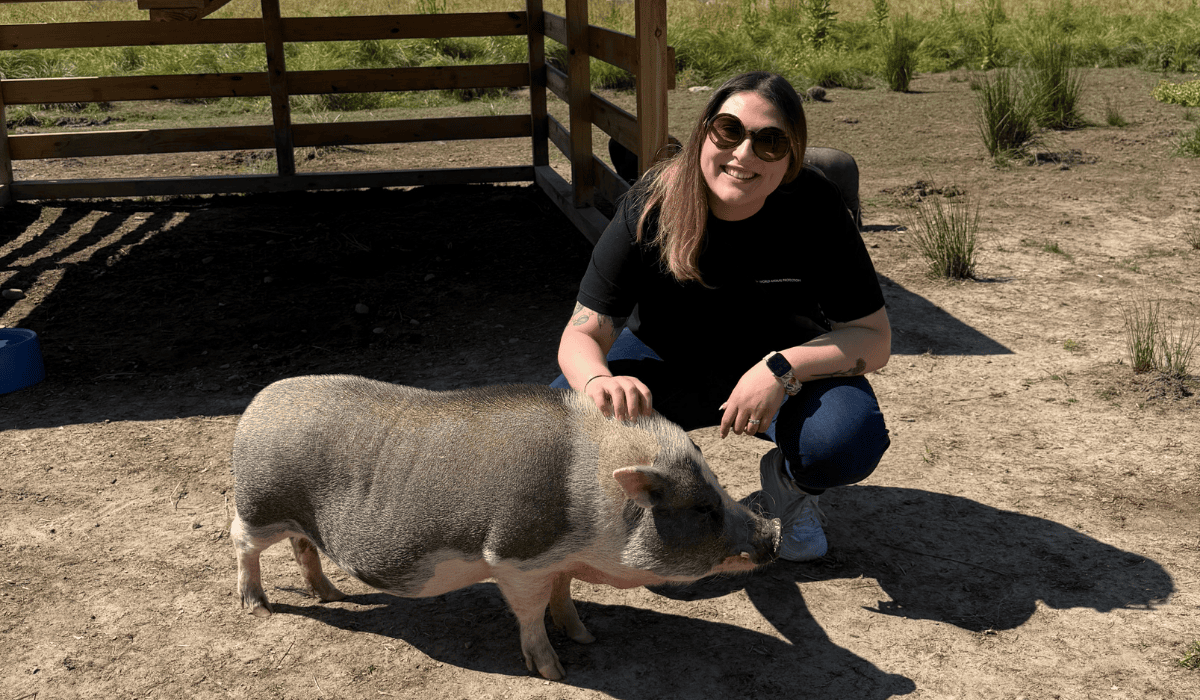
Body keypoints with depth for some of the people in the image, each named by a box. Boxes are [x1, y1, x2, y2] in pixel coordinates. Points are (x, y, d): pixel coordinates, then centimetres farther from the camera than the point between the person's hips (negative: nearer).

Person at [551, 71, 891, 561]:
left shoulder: (813, 206, -22)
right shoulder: (651, 207, -21)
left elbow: (874, 338, -17)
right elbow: (584, 333, -19)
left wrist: (782, 369, -35)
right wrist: (600, 380, -44)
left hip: (787, 368, 0)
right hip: (666, 364, 1)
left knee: (847, 442, -32)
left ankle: (788, 481, 6)